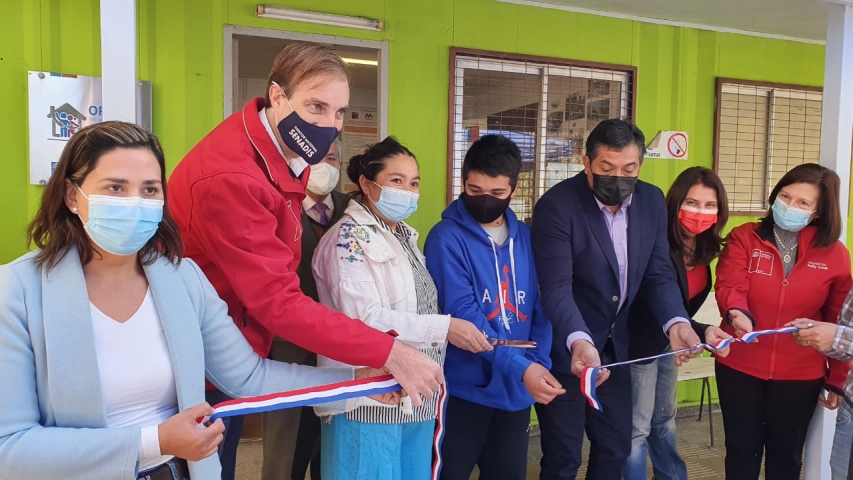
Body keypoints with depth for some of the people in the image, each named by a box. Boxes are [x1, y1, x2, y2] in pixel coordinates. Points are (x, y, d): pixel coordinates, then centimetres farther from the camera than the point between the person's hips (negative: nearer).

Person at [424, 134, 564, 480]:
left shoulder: (526, 237, 4)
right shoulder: (447, 238, -13)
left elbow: (540, 307, 6)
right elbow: (462, 315, -21)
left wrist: (538, 363, -10)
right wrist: (520, 366, -28)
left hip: (517, 390, 6)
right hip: (465, 390, -5)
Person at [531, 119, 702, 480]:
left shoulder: (652, 201, -2)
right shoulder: (556, 206, -22)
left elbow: (659, 274, -1)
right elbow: (557, 288, -28)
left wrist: (675, 322, -20)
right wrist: (579, 341, -44)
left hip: (615, 347, 6)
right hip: (564, 352, -6)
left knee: (616, 447, 20)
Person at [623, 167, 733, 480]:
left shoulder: (703, 248, -2)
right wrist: (701, 332, -45)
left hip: (666, 342, 9)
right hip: (640, 343, -8)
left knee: (664, 419, 24)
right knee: (637, 428, 2)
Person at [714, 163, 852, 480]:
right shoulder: (743, 238, -4)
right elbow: (729, 286, -15)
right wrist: (737, 312, -38)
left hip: (800, 374, 1)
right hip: (740, 367, -1)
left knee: (786, 454, 17)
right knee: (742, 450, 13)